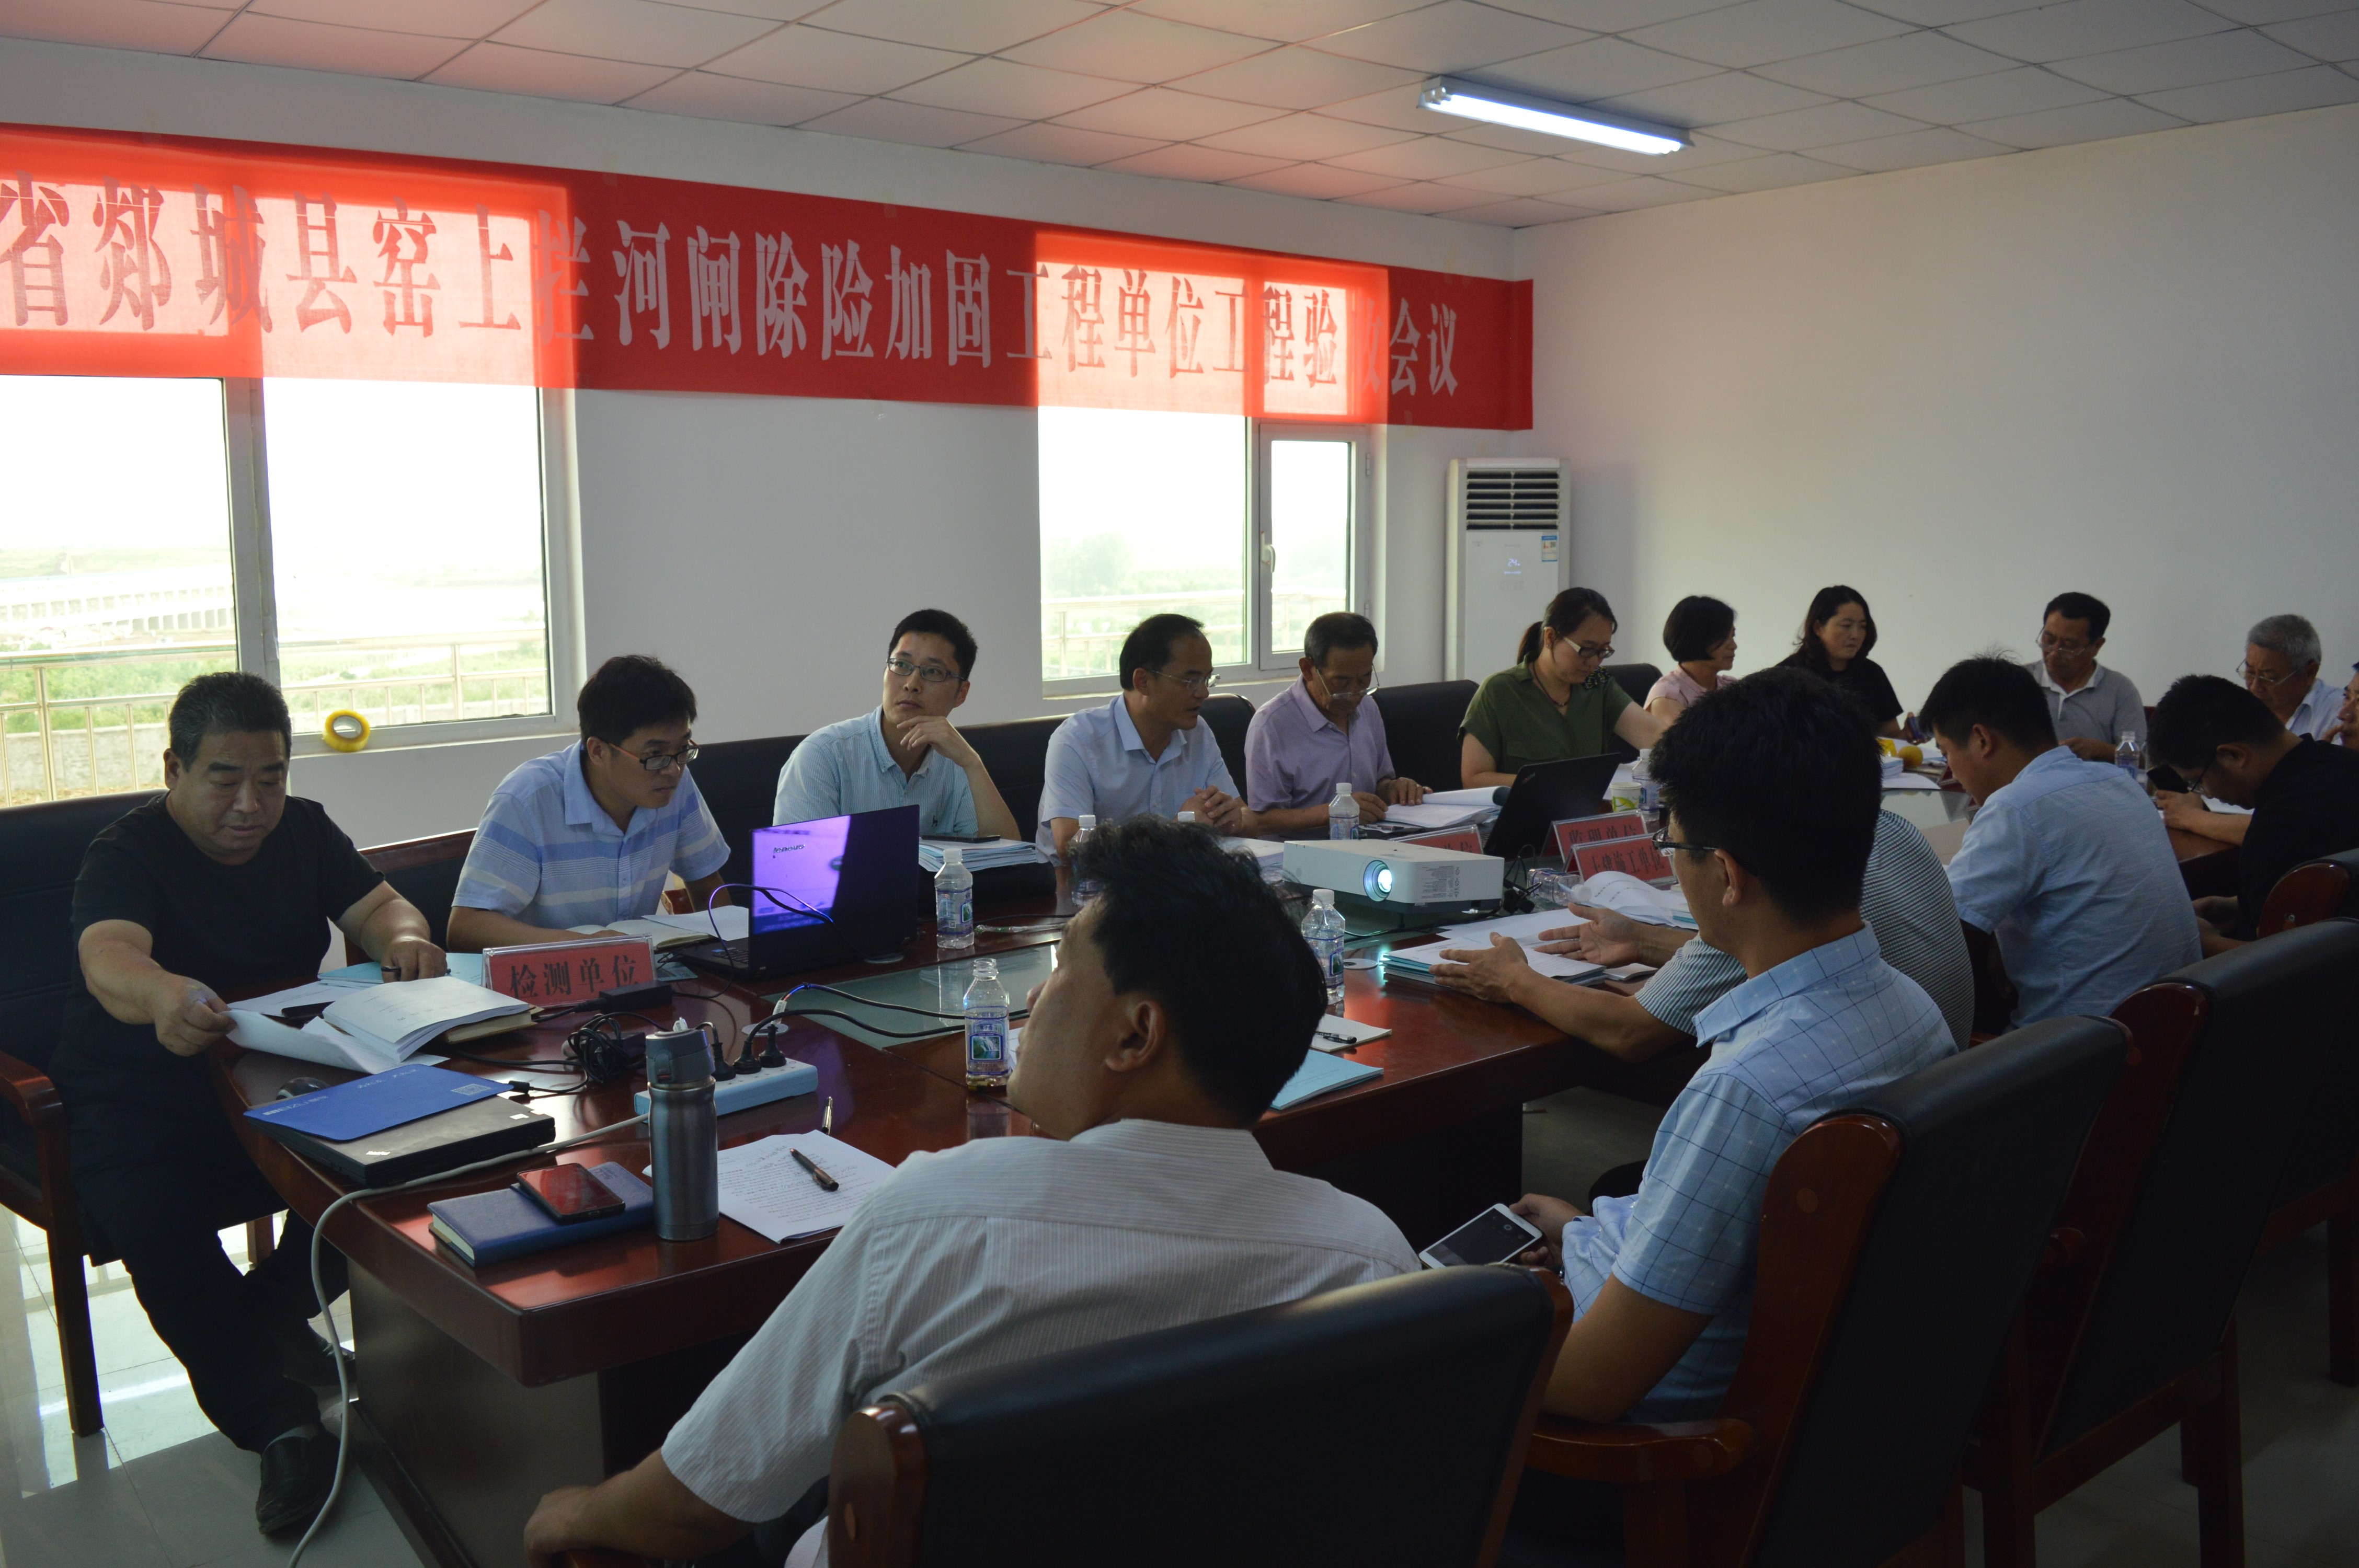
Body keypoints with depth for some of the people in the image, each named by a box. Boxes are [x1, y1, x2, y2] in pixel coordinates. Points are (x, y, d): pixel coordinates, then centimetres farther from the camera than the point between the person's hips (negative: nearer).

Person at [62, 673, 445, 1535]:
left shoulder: (303, 830, 7)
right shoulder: (127, 853, -12)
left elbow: (378, 907, 3)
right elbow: (109, 961, -31)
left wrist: (405, 939, -24)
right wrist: (166, 997, -57)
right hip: (140, 1102, -4)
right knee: (154, 1222, -32)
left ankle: (273, 1311, 4)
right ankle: (276, 1422, -18)